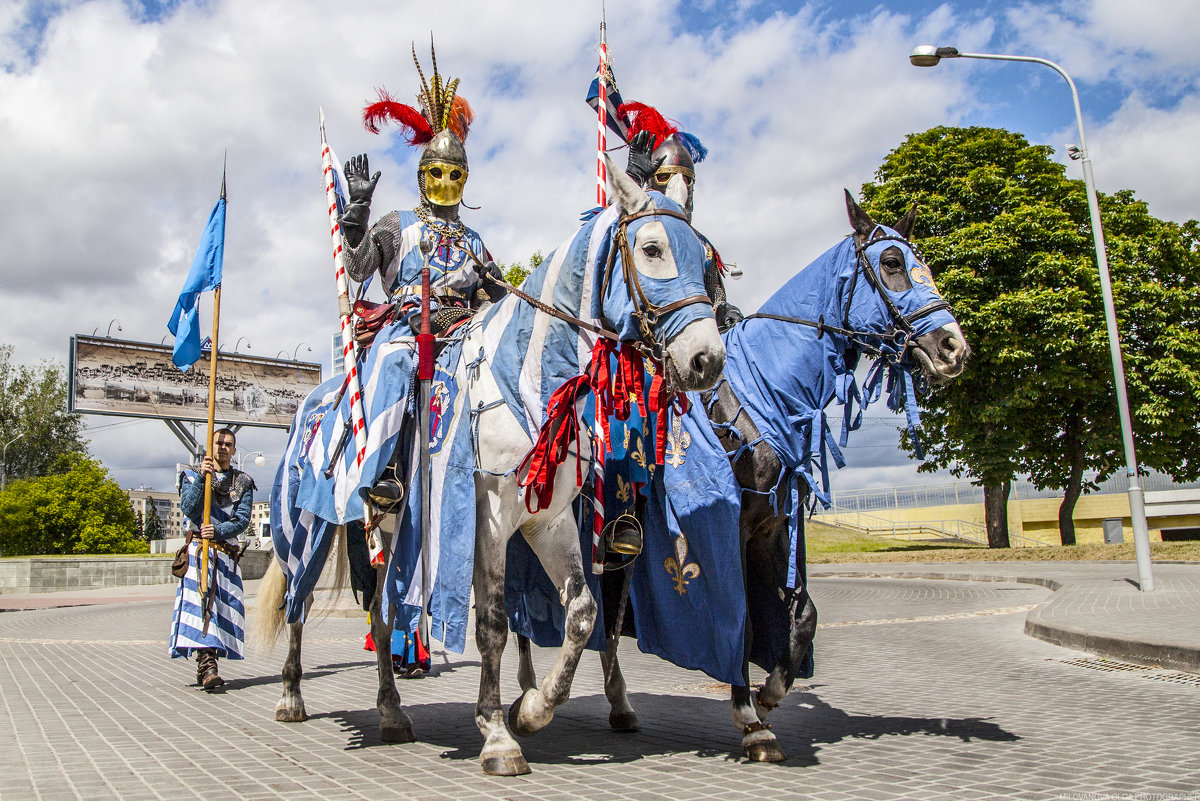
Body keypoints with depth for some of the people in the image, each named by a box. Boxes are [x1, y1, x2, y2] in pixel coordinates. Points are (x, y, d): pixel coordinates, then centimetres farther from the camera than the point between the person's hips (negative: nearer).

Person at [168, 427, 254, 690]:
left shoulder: (243, 483, 15)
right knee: (201, 602, -18)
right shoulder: (193, 475, 13)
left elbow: (243, 519, 2)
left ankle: (206, 668, 6)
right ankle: (207, 663, -27)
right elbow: (189, 508, -5)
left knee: (226, 607, -2)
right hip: (199, 548, -3)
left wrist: (218, 531, -14)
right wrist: (201, 478, -14)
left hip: (228, 552, 3)